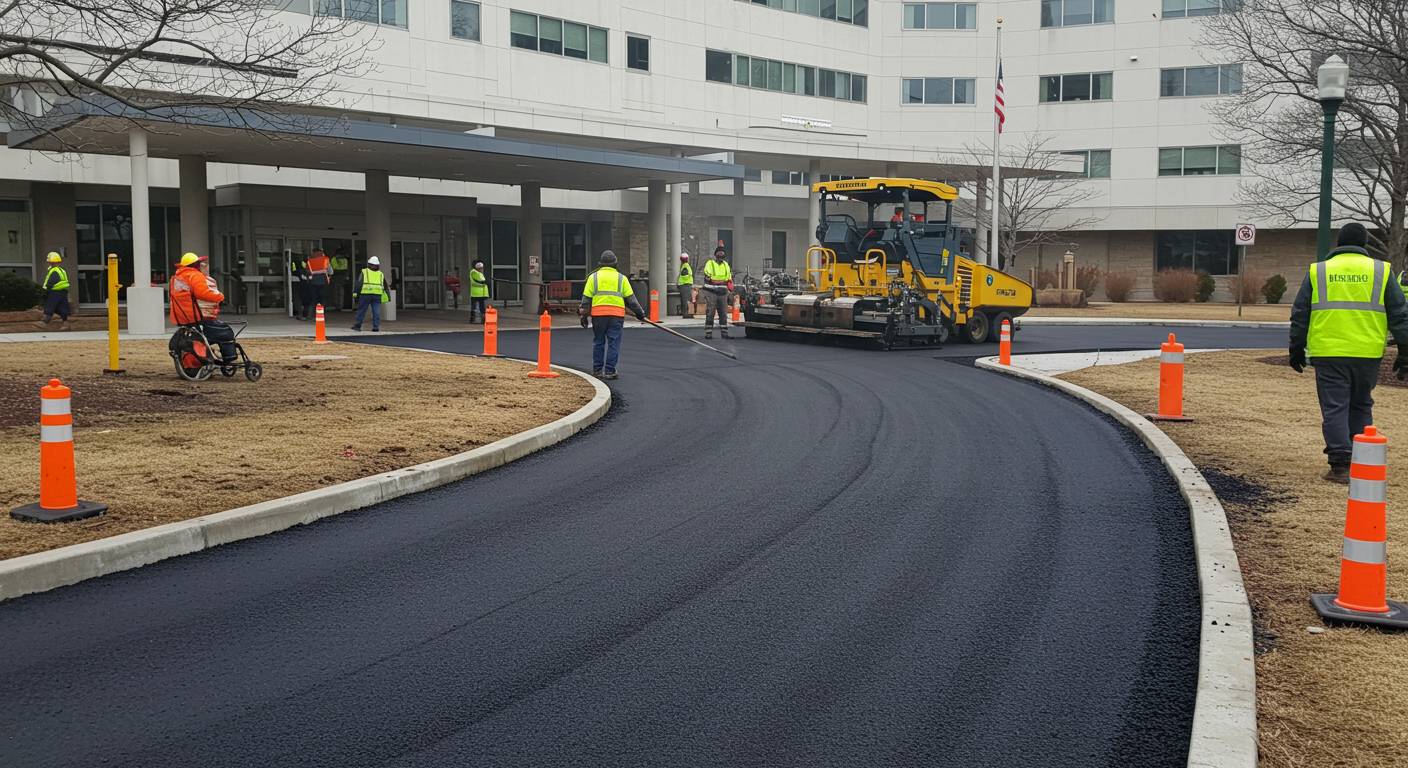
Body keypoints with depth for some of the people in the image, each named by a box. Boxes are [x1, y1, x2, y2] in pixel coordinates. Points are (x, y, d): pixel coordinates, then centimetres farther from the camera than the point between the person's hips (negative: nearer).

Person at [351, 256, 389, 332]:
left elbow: (359, 283, 0)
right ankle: (376, 326, -4)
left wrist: (356, 293, -1)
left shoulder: (364, 272, 8)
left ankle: (357, 325, 6)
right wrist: (388, 296, 24)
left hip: (366, 294, -2)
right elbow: (385, 286, 20)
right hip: (377, 294, 2)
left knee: (361, 310, 3)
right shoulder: (381, 274, 18)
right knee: (376, 311, 1)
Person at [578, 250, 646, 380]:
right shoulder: (621, 278, 9)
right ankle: (609, 371, 0)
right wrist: (639, 313, 14)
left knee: (598, 342, 13)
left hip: (598, 314, 1)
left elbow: (586, 298, 5)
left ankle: (597, 369, 18)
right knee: (614, 343, 2)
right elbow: (630, 298, 7)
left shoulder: (593, 277, 9)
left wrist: (584, 315, 9)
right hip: (616, 315, -1)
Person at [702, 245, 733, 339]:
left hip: (722, 293, 5)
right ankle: (708, 333, 0)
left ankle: (724, 333, 12)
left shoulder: (726, 265, 16)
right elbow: (708, 278, -7)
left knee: (724, 314, 6)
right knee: (710, 314, -4)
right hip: (711, 293, -5)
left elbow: (730, 279, 23)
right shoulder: (709, 264, -2)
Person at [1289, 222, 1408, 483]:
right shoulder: (1381, 271, 7)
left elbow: (1300, 315, 8)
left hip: (1328, 355, -1)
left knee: (1334, 409, 1)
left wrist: (1296, 349, 16)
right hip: (1368, 354, 1)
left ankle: (1341, 466, -5)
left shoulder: (1318, 271, 6)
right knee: (1361, 408, 16)